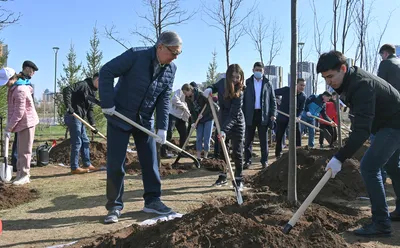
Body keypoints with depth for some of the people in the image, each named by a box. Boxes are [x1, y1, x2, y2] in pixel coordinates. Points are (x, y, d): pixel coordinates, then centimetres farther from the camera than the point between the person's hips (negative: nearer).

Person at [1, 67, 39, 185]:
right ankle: (21, 173, 21)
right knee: (21, 150, 14)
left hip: (26, 123, -10)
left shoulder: (20, 90, -22)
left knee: (24, 150, -4)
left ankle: (24, 175, 3)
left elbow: (19, 113, -23)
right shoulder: (15, 87, 9)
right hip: (23, 123, 10)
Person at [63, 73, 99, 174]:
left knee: (85, 142, 14)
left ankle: (87, 165, 23)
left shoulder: (93, 92, 17)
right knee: (77, 142, -5)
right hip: (73, 117, -10)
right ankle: (74, 167, 3)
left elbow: (90, 110, 15)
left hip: (80, 118, 10)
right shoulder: (83, 85, -11)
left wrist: (92, 124, 6)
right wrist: (68, 106, -28)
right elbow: (67, 90, -22)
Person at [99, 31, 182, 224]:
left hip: (145, 120, 5)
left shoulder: (171, 69, -3)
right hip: (119, 117, -5)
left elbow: (164, 100, -3)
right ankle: (114, 206, 11)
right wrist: (107, 103, -21)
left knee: (150, 161, 6)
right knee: (115, 164, -2)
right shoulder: (135, 56, -19)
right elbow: (106, 72, -18)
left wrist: (162, 127, -10)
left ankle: (152, 200, 19)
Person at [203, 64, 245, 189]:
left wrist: (224, 130, -41)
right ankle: (223, 177, 22)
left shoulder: (239, 93, -26)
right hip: (222, 121, 6)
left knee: (237, 152, -3)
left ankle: (239, 180, 9)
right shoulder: (222, 82, -10)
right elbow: (215, 87, 14)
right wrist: (209, 89, -10)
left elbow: (233, 115, -31)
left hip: (236, 123, -5)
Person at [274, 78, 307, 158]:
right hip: (283, 115, -2)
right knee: (279, 135, 4)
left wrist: (297, 117, -19)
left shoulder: (303, 96, -6)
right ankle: (278, 153, 17)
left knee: (297, 134, -2)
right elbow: (273, 93, -7)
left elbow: (301, 109, -2)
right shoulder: (287, 90, -14)